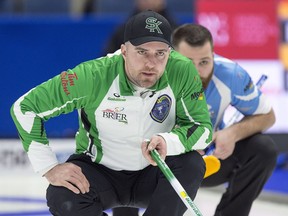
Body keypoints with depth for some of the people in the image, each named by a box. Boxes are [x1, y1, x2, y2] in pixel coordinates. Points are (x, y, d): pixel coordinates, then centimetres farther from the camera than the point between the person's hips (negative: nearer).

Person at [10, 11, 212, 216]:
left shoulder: (182, 72, -22)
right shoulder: (93, 77, -26)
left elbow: (203, 128, -16)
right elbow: (25, 107, -19)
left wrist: (167, 142, -38)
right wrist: (49, 168, -22)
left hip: (152, 173, 1)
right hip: (98, 171, -1)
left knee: (191, 164, -27)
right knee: (62, 199, -29)